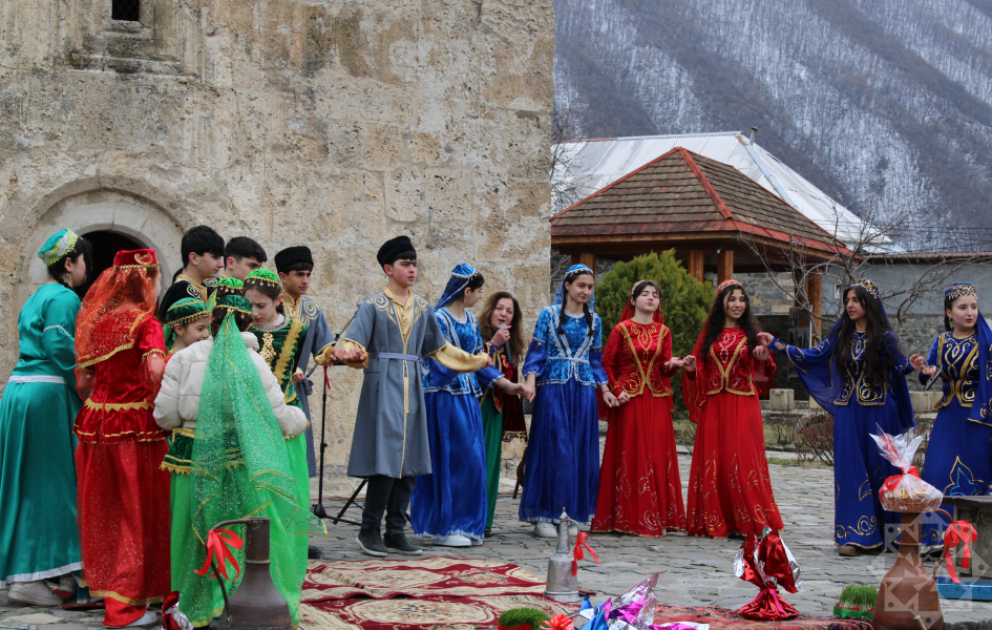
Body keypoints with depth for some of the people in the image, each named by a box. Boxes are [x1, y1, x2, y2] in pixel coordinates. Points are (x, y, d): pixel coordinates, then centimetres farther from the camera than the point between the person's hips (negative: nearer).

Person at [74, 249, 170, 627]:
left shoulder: (94, 322, 10)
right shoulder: (145, 323, -10)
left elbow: (84, 380, 11)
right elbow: (156, 370, -24)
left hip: (96, 421, 6)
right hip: (136, 424, -6)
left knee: (105, 510, 17)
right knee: (136, 509, 2)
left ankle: (105, 584, 30)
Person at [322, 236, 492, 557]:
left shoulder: (422, 308, 15)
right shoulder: (373, 306, -2)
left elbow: (440, 349, 24)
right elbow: (353, 342, -11)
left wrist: (475, 361, 24)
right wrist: (341, 353, -33)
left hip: (411, 386, 6)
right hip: (383, 386, -6)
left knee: (409, 461, 3)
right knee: (385, 459, -11)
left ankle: (395, 531, 11)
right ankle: (369, 530, 1)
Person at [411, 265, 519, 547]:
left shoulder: (471, 320, 14)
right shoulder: (439, 319, -10)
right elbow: (438, 363, -15)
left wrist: (507, 384, 11)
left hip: (467, 396, 8)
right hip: (445, 397, -8)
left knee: (471, 459, 7)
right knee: (448, 458, -5)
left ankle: (464, 524, 14)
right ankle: (443, 527, 1)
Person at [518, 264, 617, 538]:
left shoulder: (594, 320, 14)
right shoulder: (549, 315, 2)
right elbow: (536, 351, -2)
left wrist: (605, 389, 11)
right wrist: (530, 382, -15)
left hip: (583, 391, 4)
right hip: (554, 388, -4)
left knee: (580, 451, 2)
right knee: (553, 449, -6)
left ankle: (572, 514, 8)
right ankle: (544, 515, -1)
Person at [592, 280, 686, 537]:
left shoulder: (663, 332, 11)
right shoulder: (621, 329, 1)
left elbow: (666, 370, 6)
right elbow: (606, 364, 0)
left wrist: (673, 364, -15)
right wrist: (616, 390, -10)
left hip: (657, 401, 3)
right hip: (629, 400, -3)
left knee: (658, 456, 1)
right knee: (629, 456, -3)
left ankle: (657, 518, 7)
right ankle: (628, 517, 1)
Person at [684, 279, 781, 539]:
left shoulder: (750, 333, 7)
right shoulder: (709, 332, 12)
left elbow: (766, 371, -2)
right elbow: (699, 369, 12)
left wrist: (764, 359, -22)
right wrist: (691, 369, -9)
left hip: (743, 405, -2)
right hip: (713, 405, 2)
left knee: (742, 459, -6)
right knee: (712, 460, 0)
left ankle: (746, 522, -2)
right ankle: (714, 521, 6)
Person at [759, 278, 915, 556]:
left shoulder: (884, 338, -2)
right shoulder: (840, 336, 9)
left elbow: (900, 366, -6)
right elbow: (813, 356, 13)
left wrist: (913, 364, -28)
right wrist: (777, 345, 12)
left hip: (878, 415, -3)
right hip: (848, 414, 3)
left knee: (877, 470, 2)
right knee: (851, 472, -2)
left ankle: (879, 533, 13)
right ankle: (855, 535, -1)